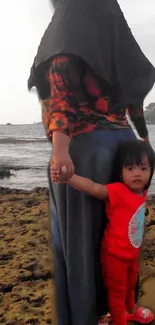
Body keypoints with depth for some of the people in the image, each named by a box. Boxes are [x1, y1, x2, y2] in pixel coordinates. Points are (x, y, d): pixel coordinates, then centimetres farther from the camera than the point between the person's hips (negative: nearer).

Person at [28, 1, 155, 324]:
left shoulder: (66, 28, -3)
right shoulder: (117, 35, 15)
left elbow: (61, 90, -20)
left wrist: (59, 145, -32)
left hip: (83, 145, -6)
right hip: (121, 142, 6)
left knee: (78, 233, 4)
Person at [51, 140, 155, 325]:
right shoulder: (117, 191, -28)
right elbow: (92, 187, -44)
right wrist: (65, 176, -56)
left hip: (132, 253, 8)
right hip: (114, 254, -8)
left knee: (130, 285, 31)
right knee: (117, 291, 14)